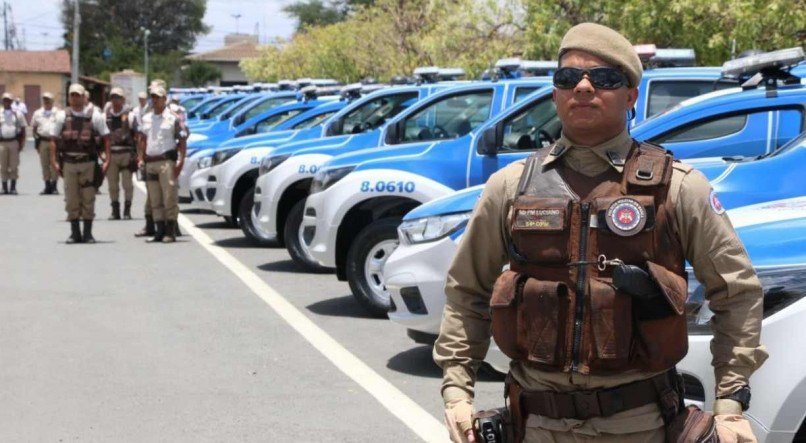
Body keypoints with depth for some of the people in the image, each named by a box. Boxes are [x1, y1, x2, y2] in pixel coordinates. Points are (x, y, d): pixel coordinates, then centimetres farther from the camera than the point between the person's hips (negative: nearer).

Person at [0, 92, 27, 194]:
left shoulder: (18, 114, 6)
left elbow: (23, 129, 8)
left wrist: (22, 143, -1)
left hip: (14, 142, -1)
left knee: (14, 166, 1)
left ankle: (13, 187, 6)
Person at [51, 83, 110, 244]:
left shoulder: (94, 115, 1)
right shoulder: (63, 116, 7)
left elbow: (106, 137, 1)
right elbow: (54, 140, 8)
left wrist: (107, 159, -6)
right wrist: (54, 161, 0)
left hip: (88, 162, -2)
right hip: (69, 163, 2)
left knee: (88, 200, 0)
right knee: (71, 200, 4)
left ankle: (88, 233, 8)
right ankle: (74, 233, 13)